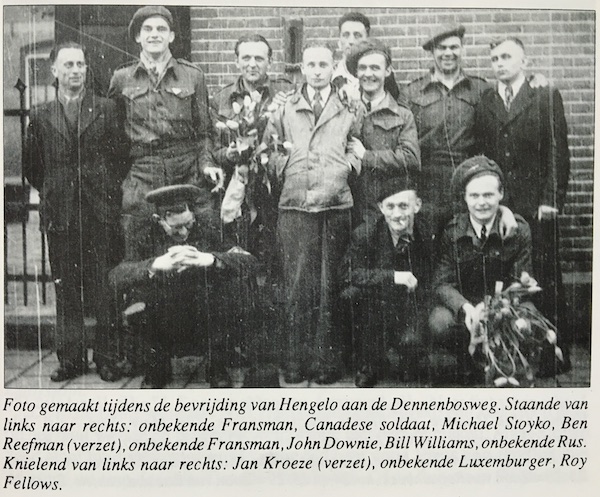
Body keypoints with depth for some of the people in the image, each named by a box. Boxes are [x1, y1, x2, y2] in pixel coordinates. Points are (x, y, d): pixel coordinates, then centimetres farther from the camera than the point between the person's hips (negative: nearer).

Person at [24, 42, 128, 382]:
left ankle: (107, 357, 12)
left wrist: (109, 194, 2)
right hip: (60, 216, 2)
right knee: (66, 291, 6)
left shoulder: (106, 109, 5)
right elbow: (32, 167, 14)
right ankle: (71, 359, 15)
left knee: (105, 290, 2)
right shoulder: (41, 116, 9)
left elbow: (122, 156, 4)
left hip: (101, 214, -2)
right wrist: (52, 192, 9)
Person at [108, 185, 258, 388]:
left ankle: (217, 362, -6)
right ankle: (158, 363, -1)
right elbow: (115, 277, -22)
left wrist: (209, 259, -38)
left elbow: (248, 260, -20)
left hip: (208, 317, 0)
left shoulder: (207, 225, -10)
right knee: (137, 292, -27)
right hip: (164, 321, 0)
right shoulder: (150, 234, -10)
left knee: (236, 283, -26)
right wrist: (156, 264, -39)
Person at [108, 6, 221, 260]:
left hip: (187, 175, 0)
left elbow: (204, 130, 12)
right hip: (140, 178, 0)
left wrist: (206, 164, -3)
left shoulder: (192, 76, 10)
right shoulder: (121, 79, 10)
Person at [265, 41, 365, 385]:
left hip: (337, 206, 0)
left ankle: (327, 361, 9)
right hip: (295, 206, 0)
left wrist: (347, 166, -5)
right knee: (297, 284, -2)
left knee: (329, 285, 1)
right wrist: (285, 168, -1)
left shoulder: (351, 109, 14)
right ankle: (297, 361, 7)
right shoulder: (285, 109, 15)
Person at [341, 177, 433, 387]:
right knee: (354, 292, -27)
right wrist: (392, 276, -29)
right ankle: (368, 366, -8)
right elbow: (348, 273, -18)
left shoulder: (428, 236, -8)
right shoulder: (365, 234, -9)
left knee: (412, 342, -27)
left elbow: (430, 289, -4)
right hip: (377, 312, 1)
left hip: (411, 310, 0)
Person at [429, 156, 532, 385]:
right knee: (439, 323, -31)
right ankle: (467, 365, 2)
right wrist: (465, 307, -30)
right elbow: (443, 283, -7)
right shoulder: (450, 231, -5)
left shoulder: (518, 229, -5)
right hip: (462, 304, 0)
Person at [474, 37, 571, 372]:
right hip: (496, 206, 2)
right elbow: (480, 153, 9)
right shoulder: (484, 102, 12)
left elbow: (558, 152, -1)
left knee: (546, 279, 2)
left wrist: (551, 200, -9)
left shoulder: (546, 97, 4)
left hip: (537, 206, -2)